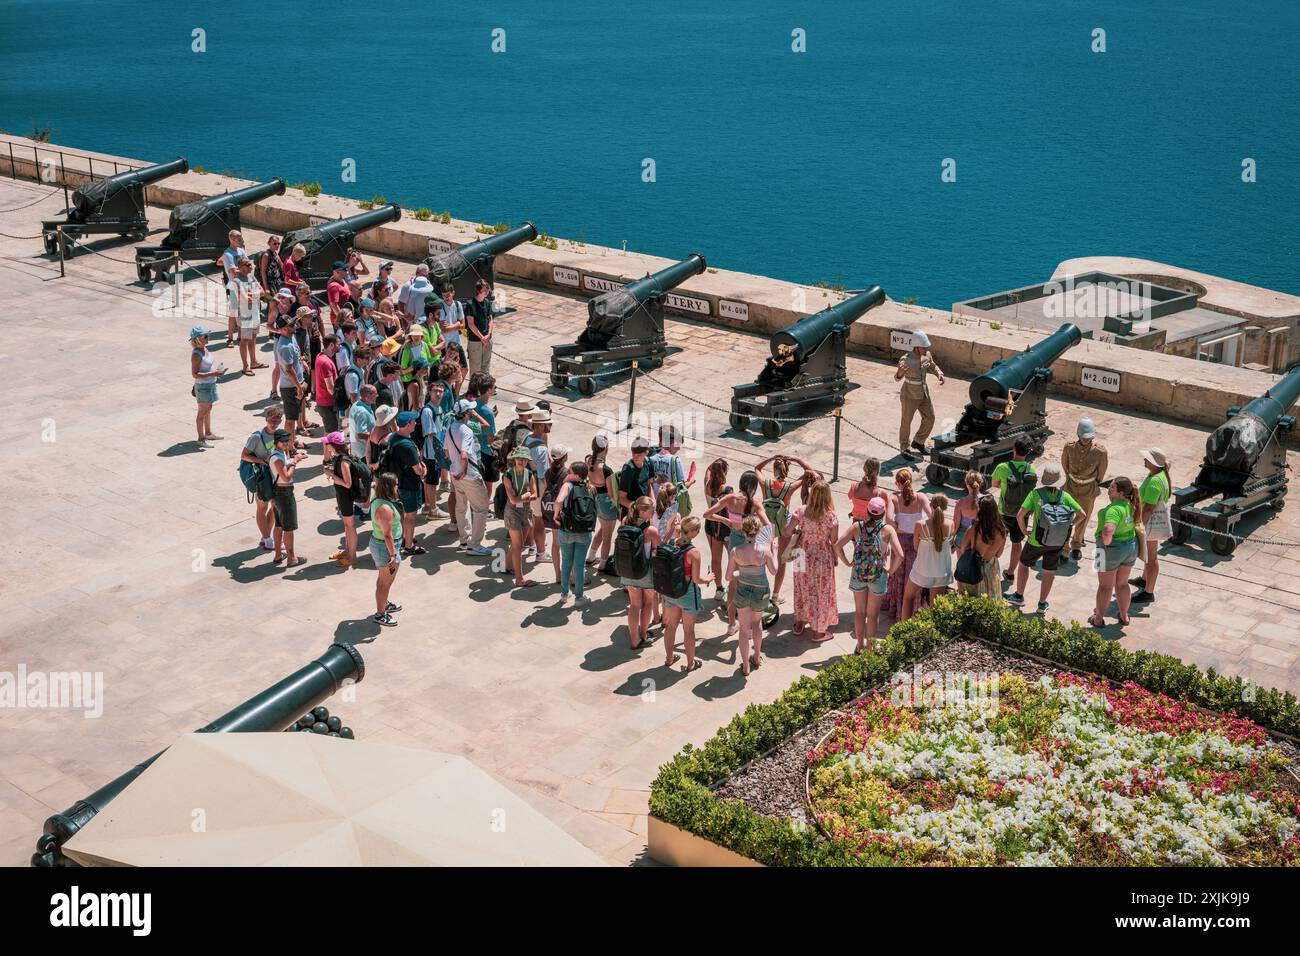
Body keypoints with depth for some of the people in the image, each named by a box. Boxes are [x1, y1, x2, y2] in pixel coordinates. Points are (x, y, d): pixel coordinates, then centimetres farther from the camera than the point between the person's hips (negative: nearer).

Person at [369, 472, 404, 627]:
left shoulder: (377, 501, 2)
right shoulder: (385, 508, -29)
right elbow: (387, 535, -28)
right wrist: (393, 555, -23)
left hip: (376, 542, 10)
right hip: (385, 547, -10)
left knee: (384, 580, 27)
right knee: (385, 582, 5)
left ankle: (384, 604, 45)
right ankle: (380, 614, 17)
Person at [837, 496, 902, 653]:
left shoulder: (857, 526, -7)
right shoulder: (887, 530, -13)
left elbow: (837, 546, -12)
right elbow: (899, 555, -21)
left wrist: (848, 562, 0)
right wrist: (891, 569, -6)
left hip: (858, 573, 2)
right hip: (878, 575, -2)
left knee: (860, 611, 19)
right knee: (873, 614, 14)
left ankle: (860, 646, 29)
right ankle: (870, 647, 24)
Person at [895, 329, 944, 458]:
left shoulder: (926, 355, -8)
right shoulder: (906, 360, -27)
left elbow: (933, 366, 11)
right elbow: (897, 378, -27)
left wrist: (939, 374, -8)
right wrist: (900, 372, -50)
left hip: (923, 393, 6)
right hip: (910, 395, -6)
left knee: (929, 418, 13)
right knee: (906, 422, 9)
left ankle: (918, 442, 36)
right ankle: (905, 449, 28)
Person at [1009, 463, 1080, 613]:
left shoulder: (1035, 494, -16)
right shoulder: (1065, 496, -9)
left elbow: (1020, 515, -21)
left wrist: (1024, 530, -5)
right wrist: (1068, 527, 7)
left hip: (1037, 541, -2)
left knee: (1024, 564, 23)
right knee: (1049, 572, 18)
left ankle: (1018, 596, 34)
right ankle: (1042, 604, 28)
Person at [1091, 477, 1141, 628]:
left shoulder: (1115, 509, -29)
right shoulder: (1130, 505, -3)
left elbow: (1108, 530, -44)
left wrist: (1106, 542, -24)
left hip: (1111, 549, -7)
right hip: (1131, 547, 7)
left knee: (1105, 586, 10)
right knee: (1122, 584, 23)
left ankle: (1098, 619, 24)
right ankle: (1124, 616, 35)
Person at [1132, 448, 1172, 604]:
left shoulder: (1155, 482, -29)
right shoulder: (1160, 474, 3)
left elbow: (1148, 508, -27)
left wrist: (1139, 526, -21)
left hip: (1152, 521, -10)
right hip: (1154, 519, 10)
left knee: (1151, 557, 1)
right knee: (1149, 552, 28)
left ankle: (1148, 593, 11)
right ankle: (1144, 580, 47)